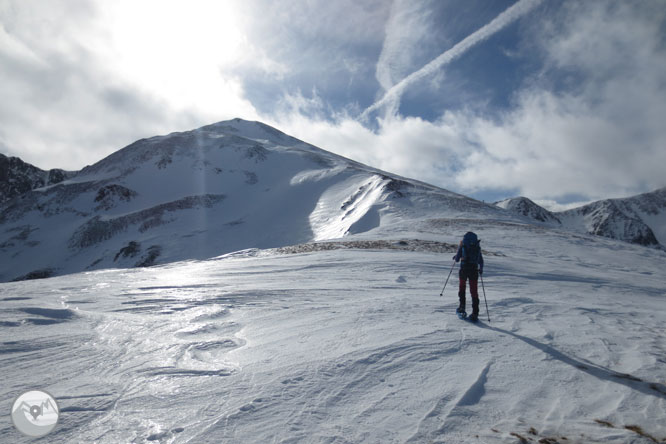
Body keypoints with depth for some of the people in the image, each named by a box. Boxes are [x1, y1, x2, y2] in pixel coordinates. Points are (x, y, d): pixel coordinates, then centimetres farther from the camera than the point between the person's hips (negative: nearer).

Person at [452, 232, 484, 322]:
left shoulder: (462, 244, 0)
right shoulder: (477, 246, 7)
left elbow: (457, 259, 1)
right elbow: (480, 260, 11)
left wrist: (455, 257, 24)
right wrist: (481, 268, 29)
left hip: (464, 269, -1)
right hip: (474, 270, 1)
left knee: (462, 287, 21)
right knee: (474, 291, 5)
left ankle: (462, 307, 17)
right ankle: (475, 313, 1)